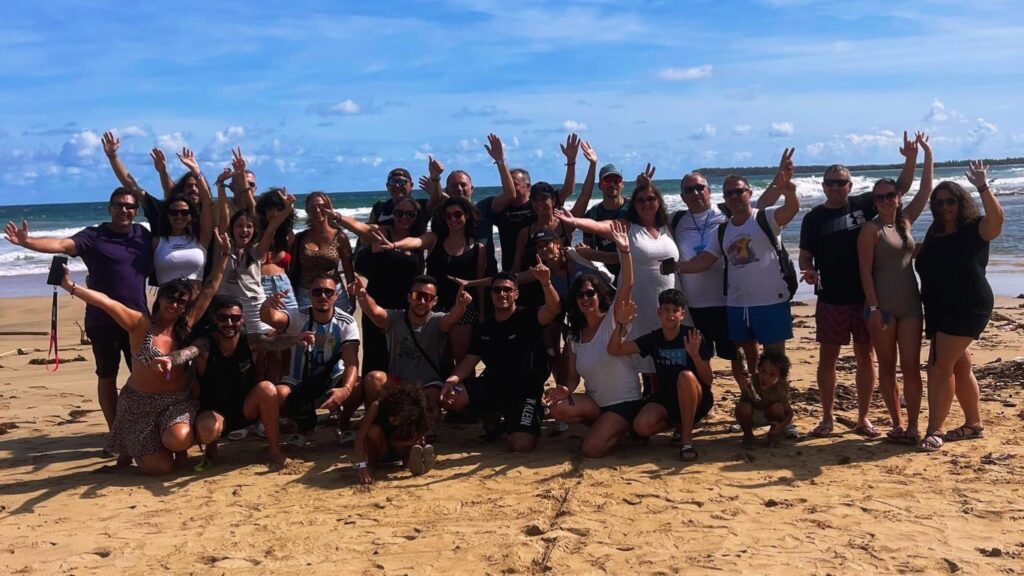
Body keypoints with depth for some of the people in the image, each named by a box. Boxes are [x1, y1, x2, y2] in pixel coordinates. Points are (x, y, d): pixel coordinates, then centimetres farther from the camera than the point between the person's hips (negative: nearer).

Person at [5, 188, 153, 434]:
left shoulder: (145, 236, 6)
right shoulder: (94, 236, -6)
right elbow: (61, 244, -21)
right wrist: (27, 242, -36)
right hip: (103, 321, -3)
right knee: (107, 377, 9)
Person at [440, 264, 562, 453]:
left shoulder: (528, 317, -8)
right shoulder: (484, 328, 8)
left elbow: (553, 310, -28)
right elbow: (470, 360, 6)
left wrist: (546, 283, -49)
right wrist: (452, 379, -15)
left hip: (526, 390, -5)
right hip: (493, 385, 5)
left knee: (521, 445, -26)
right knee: (448, 398, -17)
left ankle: (510, 420, 11)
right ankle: (493, 416, 9)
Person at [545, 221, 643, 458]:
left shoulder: (612, 320, -9)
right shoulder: (574, 336, 6)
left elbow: (627, 285, -26)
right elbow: (573, 376, 6)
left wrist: (624, 251, -41)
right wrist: (565, 390, -18)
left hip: (624, 402, -6)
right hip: (595, 402, 6)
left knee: (591, 449, -23)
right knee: (557, 408, -22)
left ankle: (617, 428, 9)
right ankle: (605, 424, 3)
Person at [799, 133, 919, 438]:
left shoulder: (863, 204, 3)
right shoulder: (814, 217, 1)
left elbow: (900, 188, 5)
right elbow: (805, 255, 2)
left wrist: (910, 159, -11)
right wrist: (808, 270, -20)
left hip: (866, 295, 1)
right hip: (831, 298, -1)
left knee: (865, 355, 6)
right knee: (827, 356, 4)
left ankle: (863, 418, 16)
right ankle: (827, 418, 15)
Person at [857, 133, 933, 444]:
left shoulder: (906, 220, 10)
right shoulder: (871, 229, -6)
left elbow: (925, 190, 11)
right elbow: (865, 272, -10)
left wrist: (927, 153, 8)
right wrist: (873, 308, -15)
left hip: (910, 305, 5)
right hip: (882, 307, -4)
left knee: (911, 367, 0)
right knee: (887, 367, 5)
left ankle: (913, 426, 3)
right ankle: (897, 424, 13)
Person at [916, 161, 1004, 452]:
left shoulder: (974, 229, -7)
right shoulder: (934, 234, 13)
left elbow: (997, 218, -29)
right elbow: (923, 263, 27)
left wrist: (983, 186, -34)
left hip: (968, 308, -7)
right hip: (939, 310, 7)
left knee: (941, 367, -11)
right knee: (959, 368, 14)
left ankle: (934, 430, -6)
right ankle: (974, 424, 26)